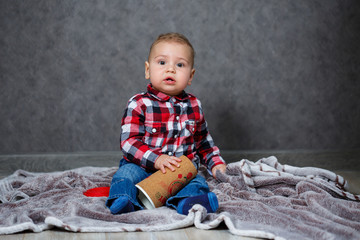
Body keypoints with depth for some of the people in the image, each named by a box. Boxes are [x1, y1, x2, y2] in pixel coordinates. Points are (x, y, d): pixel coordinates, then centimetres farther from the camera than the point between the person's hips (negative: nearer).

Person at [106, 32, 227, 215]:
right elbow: (128, 141, -12)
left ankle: (184, 202, -52)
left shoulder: (193, 105, 11)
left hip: (182, 172, 2)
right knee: (126, 173, -29)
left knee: (198, 183, -25)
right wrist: (156, 159, -25)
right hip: (143, 168, -2)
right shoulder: (139, 104, -4)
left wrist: (215, 163, 11)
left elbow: (203, 140, 24)